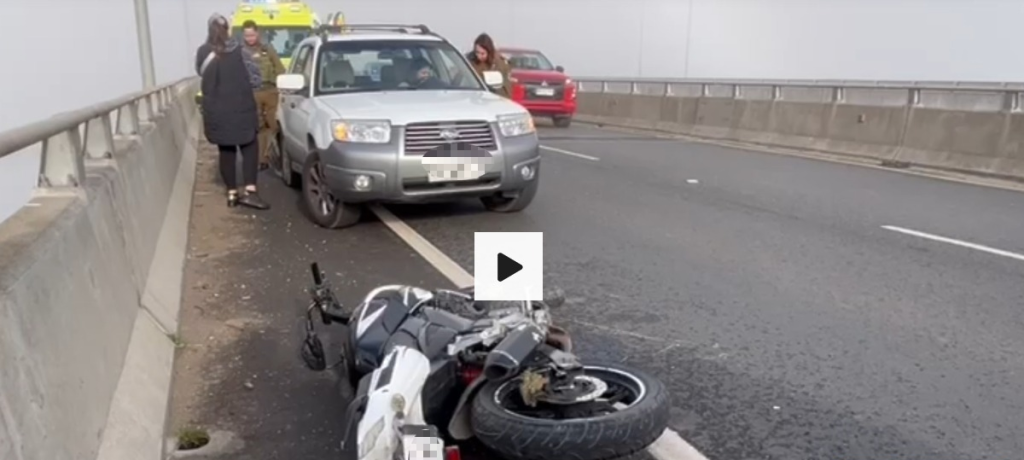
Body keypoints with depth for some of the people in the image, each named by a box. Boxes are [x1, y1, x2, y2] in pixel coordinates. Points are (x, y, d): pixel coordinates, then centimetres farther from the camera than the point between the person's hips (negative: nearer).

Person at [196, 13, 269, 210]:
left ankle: (232, 194, 15)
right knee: (250, 148, 6)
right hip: (240, 109, -3)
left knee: (226, 151, 12)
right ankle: (250, 191, -9)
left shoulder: (202, 53, -1)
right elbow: (256, 79, -6)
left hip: (215, 112, 3)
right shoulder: (239, 52, -9)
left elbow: (202, 73, 14)